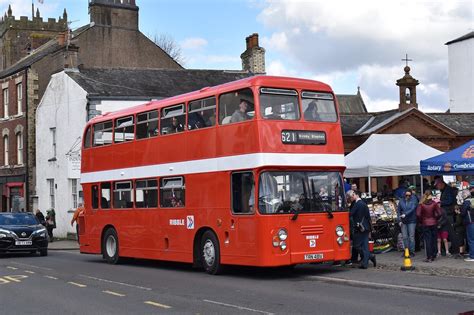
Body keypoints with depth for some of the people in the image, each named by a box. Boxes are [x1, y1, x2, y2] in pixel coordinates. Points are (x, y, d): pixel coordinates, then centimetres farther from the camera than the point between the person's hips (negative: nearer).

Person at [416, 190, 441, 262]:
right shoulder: (434, 203, -5)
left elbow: (418, 214, -15)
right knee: (434, 239, 12)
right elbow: (439, 213, -8)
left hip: (425, 224, -2)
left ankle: (429, 257, -2)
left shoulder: (421, 204, -9)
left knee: (427, 240, 1)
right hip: (433, 223, 2)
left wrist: (420, 221, 1)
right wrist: (435, 218, 8)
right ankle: (433, 256, 18)